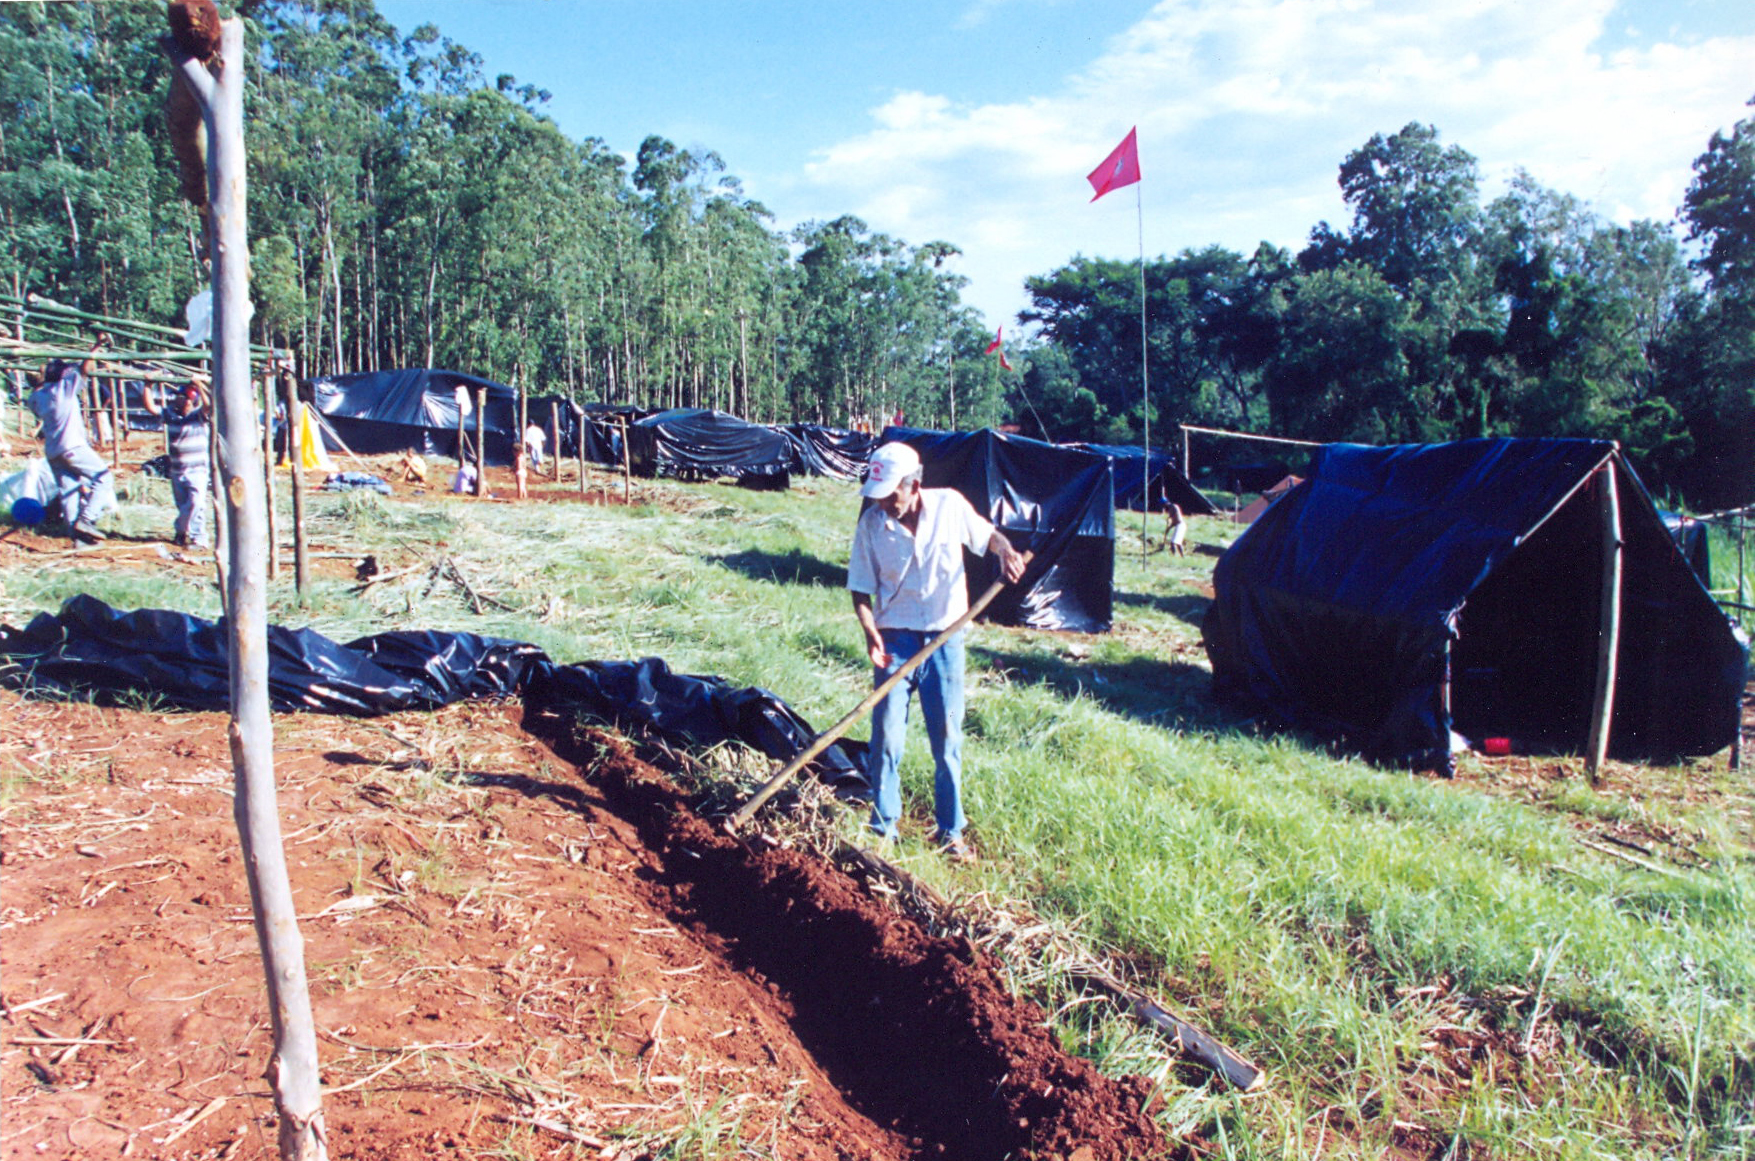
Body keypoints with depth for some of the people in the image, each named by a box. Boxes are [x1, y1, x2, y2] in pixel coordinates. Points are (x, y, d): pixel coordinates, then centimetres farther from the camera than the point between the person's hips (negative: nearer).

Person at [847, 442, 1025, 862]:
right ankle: (883, 826, 16)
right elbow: (861, 590, -4)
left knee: (948, 738, 7)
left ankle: (951, 831, 20)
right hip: (895, 641, 0)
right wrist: (871, 633, -20)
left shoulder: (950, 505, -7)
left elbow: (986, 534, 11)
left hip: (945, 640, 0)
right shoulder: (871, 522, -8)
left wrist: (1006, 552, -11)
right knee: (886, 736, 0)